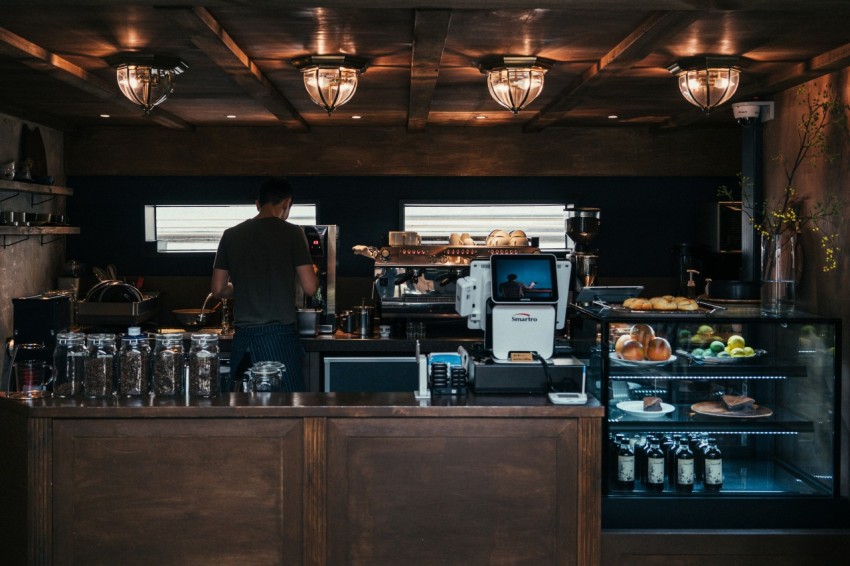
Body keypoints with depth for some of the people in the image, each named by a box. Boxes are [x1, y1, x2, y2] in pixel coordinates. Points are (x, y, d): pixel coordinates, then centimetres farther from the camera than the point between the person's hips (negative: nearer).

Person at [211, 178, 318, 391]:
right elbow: (310, 287, -6)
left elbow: (218, 289, 10)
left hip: (243, 336, 4)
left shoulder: (231, 235, 8)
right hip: (279, 334, -4)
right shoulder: (291, 233, -4)